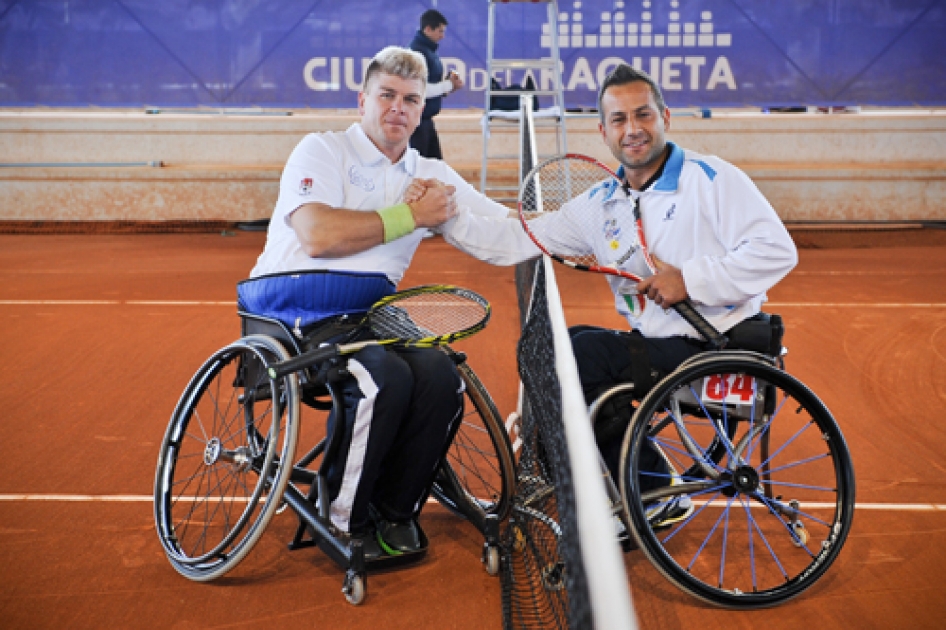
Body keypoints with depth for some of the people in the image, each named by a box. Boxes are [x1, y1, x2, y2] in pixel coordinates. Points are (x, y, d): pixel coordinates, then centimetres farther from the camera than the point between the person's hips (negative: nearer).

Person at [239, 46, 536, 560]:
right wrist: (411, 215, -9)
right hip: (293, 313, -4)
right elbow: (318, 235, -16)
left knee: (441, 376, -23)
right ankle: (342, 519, -8)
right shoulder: (322, 151, 4)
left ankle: (395, 512, -1)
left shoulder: (432, 176, 17)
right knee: (387, 377, -30)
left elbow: (515, 243, 12)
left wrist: (449, 215, -5)